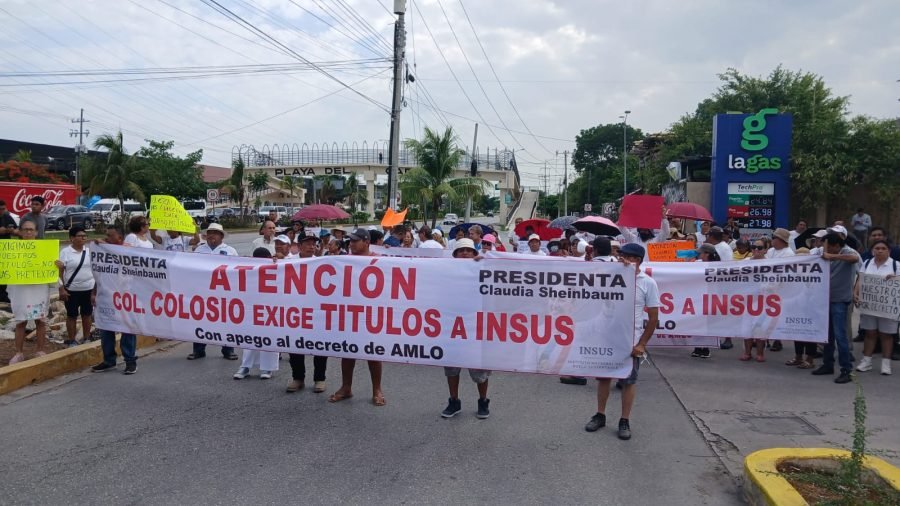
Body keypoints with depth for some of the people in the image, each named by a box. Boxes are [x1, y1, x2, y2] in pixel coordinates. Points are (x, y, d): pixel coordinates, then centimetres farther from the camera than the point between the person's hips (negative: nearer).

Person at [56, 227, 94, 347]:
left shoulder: (89, 251, 4)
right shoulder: (65, 252, -7)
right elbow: (59, 271, -6)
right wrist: (62, 289, -12)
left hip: (88, 289, 3)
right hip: (72, 290, -3)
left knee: (87, 315, 11)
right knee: (72, 316, 7)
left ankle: (86, 339, 23)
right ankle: (71, 341, 18)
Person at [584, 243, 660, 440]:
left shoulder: (648, 283, -7)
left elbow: (653, 318, -4)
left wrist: (641, 344, -8)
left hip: (631, 340, -2)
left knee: (629, 381, 8)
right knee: (603, 376, 12)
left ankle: (625, 421, 21)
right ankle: (600, 415, 27)